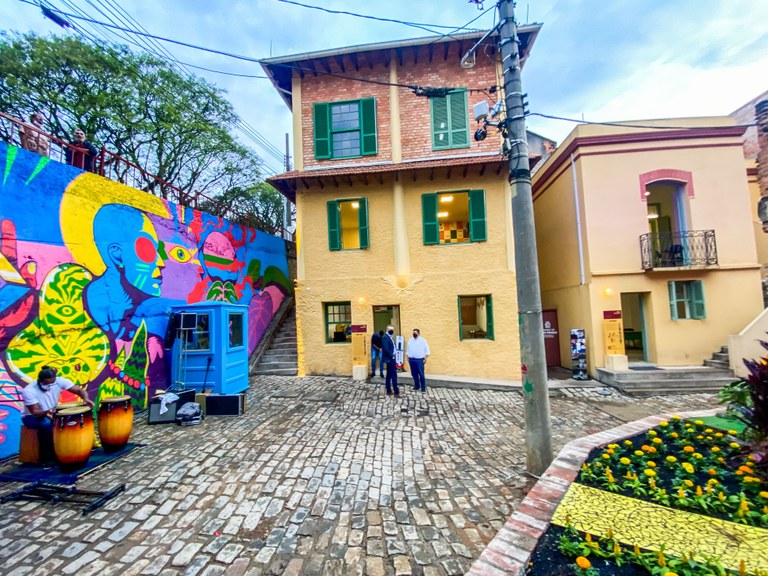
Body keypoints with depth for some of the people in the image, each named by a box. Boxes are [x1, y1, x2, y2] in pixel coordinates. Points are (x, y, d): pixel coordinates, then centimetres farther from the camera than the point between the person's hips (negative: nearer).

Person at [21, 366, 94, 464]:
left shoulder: (59, 381, -21)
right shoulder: (29, 391, -28)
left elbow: (79, 390, -23)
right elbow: (35, 412, -29)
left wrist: (85, 399, -44)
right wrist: (46, 412, -51)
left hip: (52, 412, 3)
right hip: (31, 417, -3)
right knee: (46, 423, -34)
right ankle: (46, 456, -15)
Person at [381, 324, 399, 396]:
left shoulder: (390, 337, 15)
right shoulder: (385, 337, -16)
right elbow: (386, 349, -25)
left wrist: (392, 355, 5)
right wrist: (391, 355, -15)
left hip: (391, 358, 10)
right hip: (389, 359, -10)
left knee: (389, 375, 13)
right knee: (394, 375, -6)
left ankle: (389, 391, 20)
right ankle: (396, 392, 0)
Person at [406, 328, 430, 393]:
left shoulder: (423, 340, -2)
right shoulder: (410, 340, 11)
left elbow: (427, 350, -3)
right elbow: (407, 350, 14)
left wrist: (425, 359, -8)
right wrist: (407, 358, 8)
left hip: (419, 360, -4)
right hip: (411, 359, 4)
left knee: (421, 374, -4)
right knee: (414, 374, 10)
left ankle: (423, 388, 3)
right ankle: (416, 386, 24)